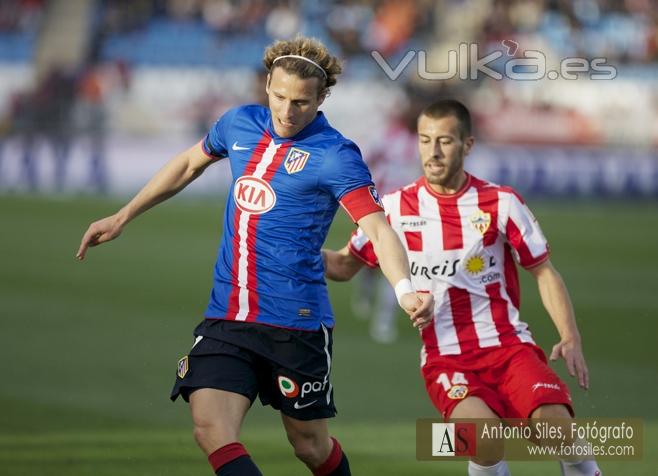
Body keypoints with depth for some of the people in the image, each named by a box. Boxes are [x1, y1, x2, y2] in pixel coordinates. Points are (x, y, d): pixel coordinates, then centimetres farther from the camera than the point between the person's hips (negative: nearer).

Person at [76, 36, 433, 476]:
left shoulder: (335, 155, -11)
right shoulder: (240, 124, 7)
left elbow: (379, 230, -20)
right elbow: (189, 165, 27)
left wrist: (405, 291, -38)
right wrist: (122, 218, 30)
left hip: (297, 323, -4)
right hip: (225, 319, 5)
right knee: (212, 431, -16)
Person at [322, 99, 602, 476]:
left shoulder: (501, 203, 1)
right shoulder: (395, 208, 4)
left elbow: (544, 272, 6)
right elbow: (344, 266, 13)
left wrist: (571, 339, -6)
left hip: (509, 345, 0)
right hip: (445, 357, 0)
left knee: (556, 424, -27)